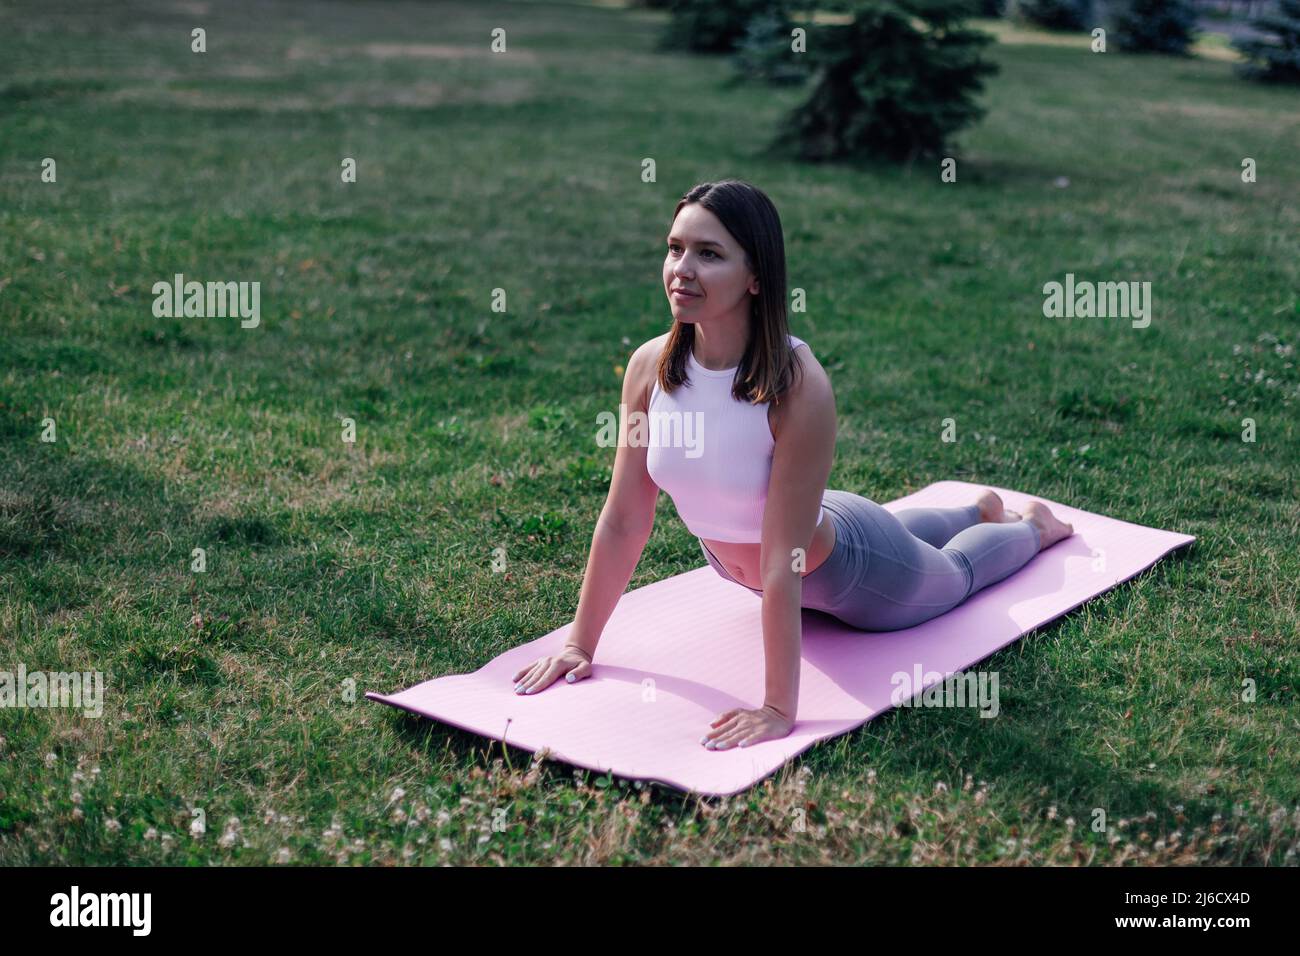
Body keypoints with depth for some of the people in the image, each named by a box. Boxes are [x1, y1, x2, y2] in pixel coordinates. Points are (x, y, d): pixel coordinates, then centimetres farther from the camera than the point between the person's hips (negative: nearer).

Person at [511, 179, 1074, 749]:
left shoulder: (798, 385, -40)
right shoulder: (650, 367, -25)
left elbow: (785, 559, -39)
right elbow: (622, 522, -17)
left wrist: (779, 708, -38)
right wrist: (579, 644, -14)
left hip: (845, 568, -5)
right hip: (739, 568, 6)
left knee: (953, 573, 29)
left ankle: (1033, 525, 60)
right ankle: (979, 510, 66)